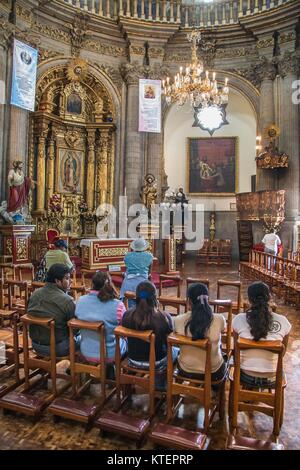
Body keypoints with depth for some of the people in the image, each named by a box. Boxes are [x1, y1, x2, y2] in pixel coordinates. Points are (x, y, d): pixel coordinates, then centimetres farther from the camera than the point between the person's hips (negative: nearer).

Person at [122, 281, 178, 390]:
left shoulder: (127, 315, -19)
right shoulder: (164, 318, -29)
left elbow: (128, 337, -1)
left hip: (133, 361, 4)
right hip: (156, 363, -3)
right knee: (177, 351, 29)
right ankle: (161, 383, 36)